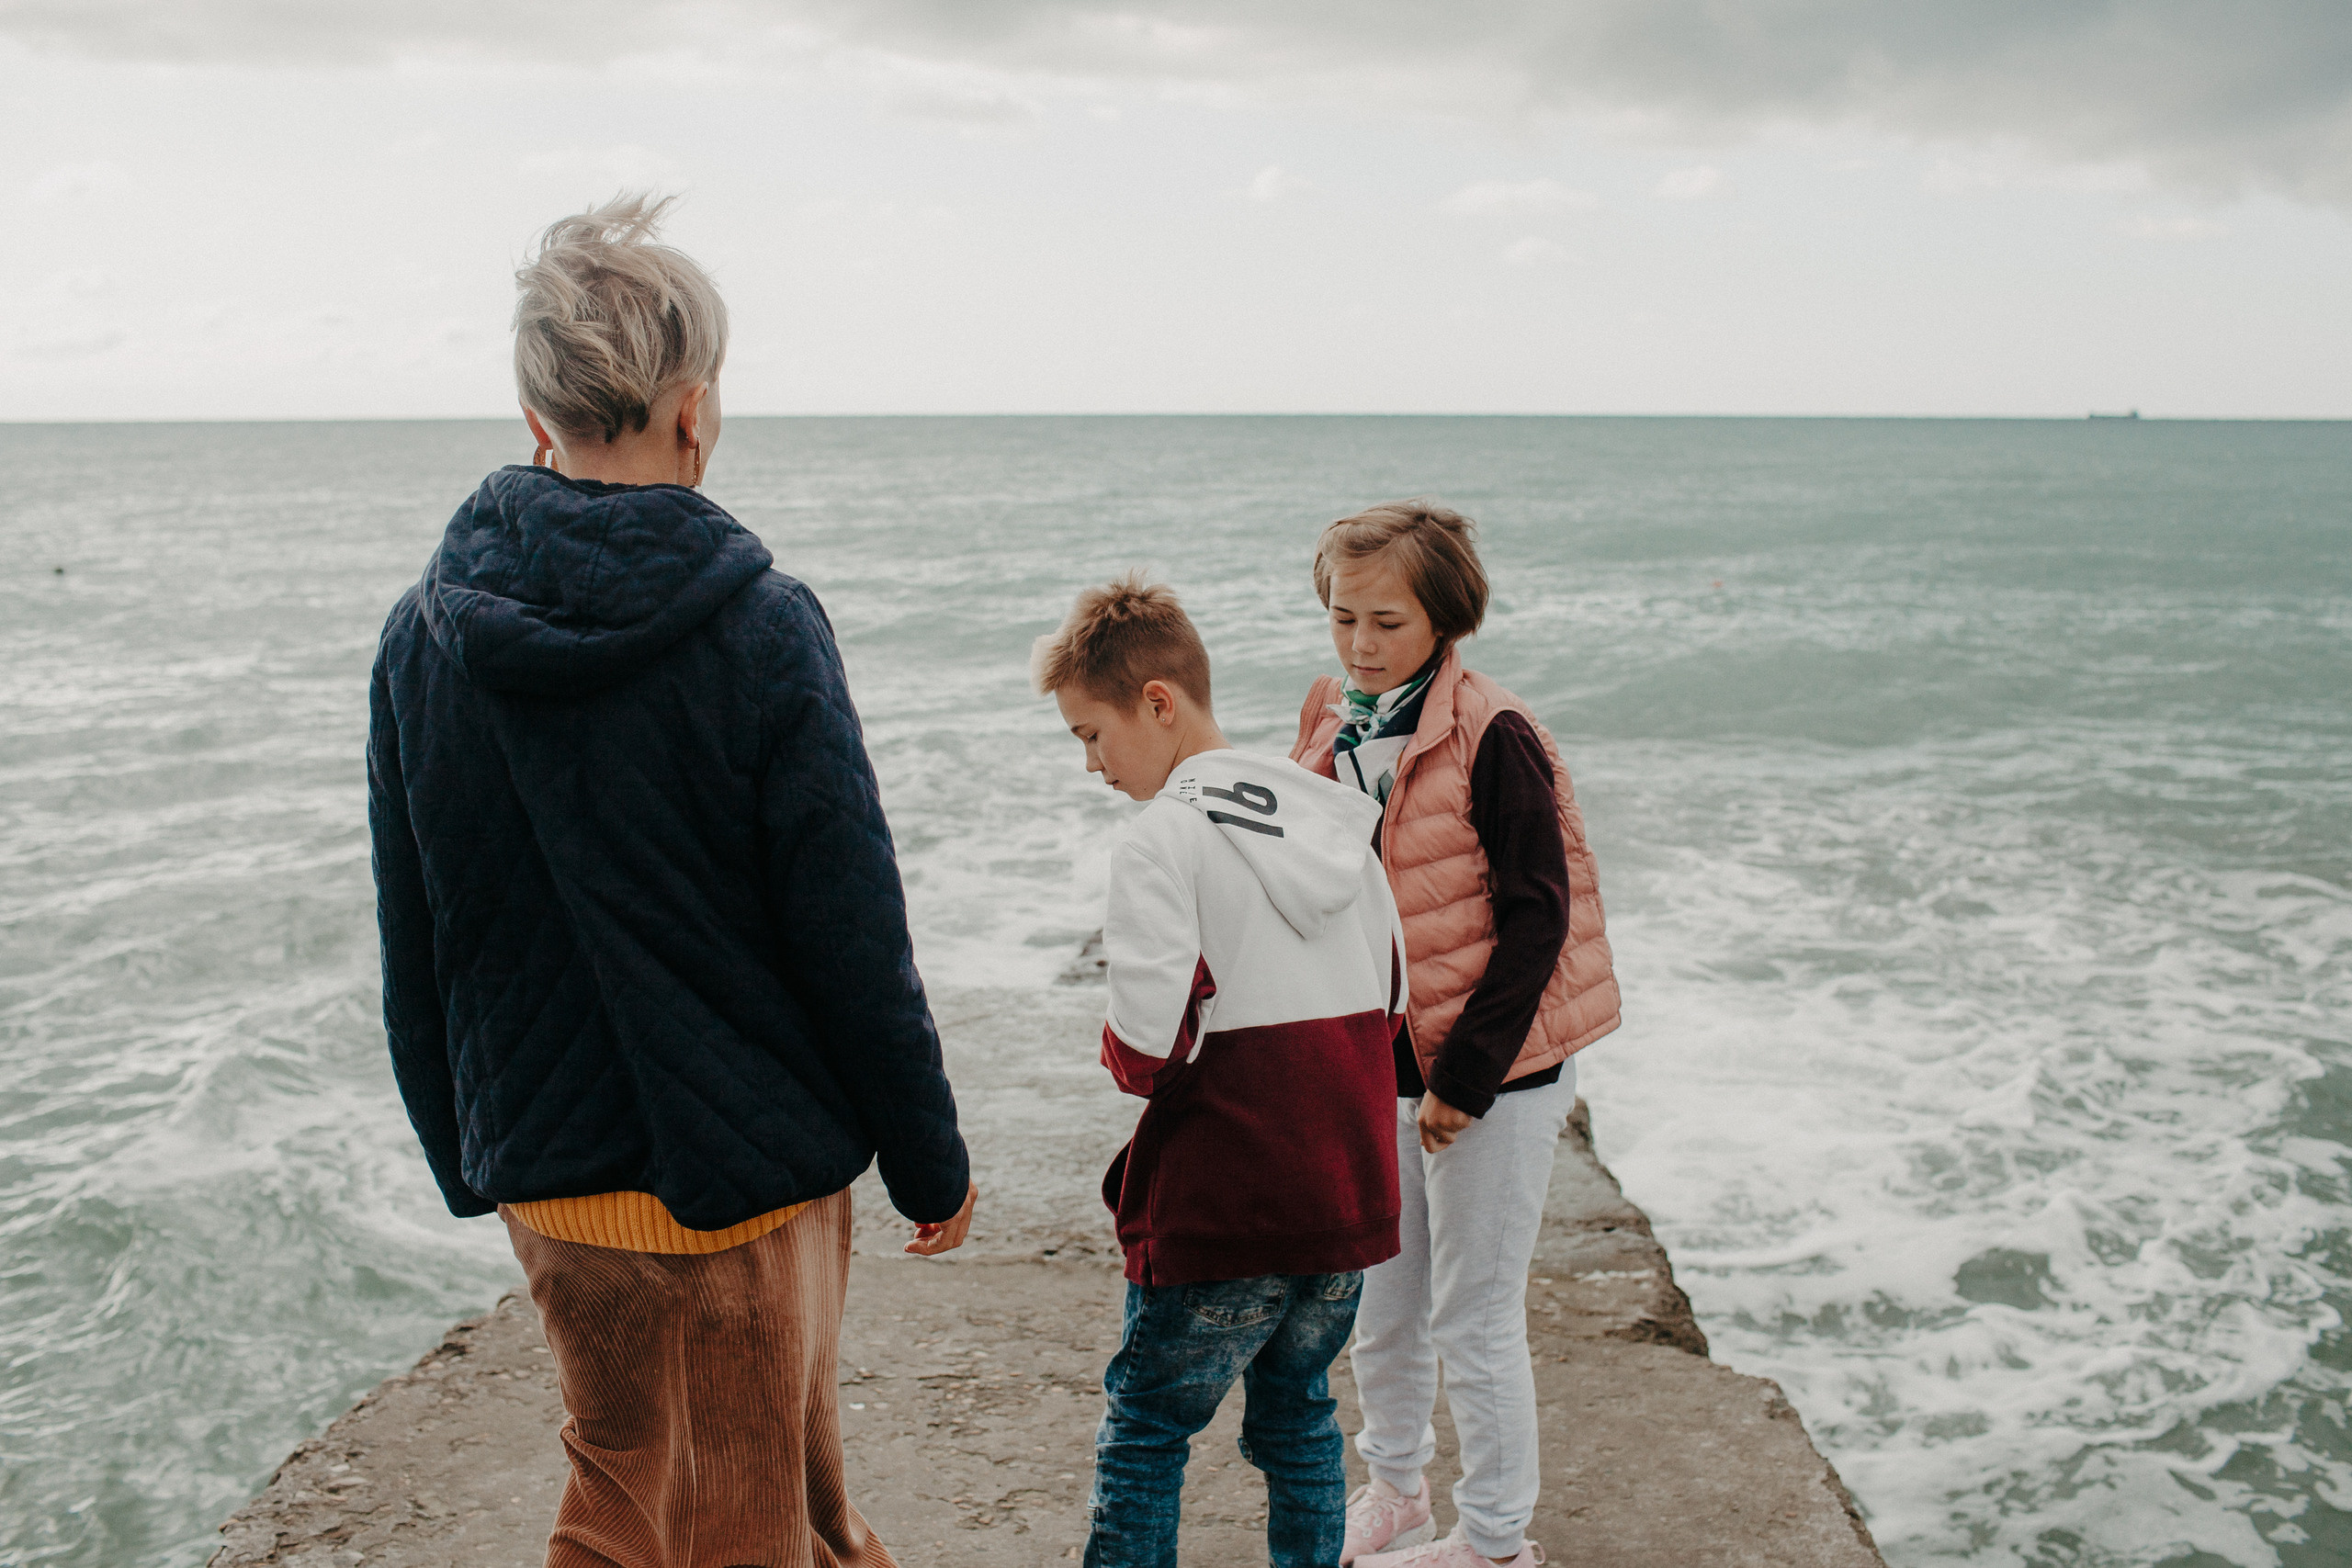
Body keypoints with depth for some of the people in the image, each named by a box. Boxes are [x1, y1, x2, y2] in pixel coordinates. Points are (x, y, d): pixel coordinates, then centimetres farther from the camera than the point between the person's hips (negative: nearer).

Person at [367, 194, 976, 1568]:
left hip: (542, 1178, 5)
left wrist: (469, 1163, 18)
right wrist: (933, 1164, -2)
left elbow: (414, 958, 6)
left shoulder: (425, 632, -2)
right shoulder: (757, 629, -17)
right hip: (739, 1177, -5)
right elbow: (856, 947, -15)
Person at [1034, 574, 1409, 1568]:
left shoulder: (1164, 837, -14)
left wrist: (1117, 1050, 0)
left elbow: (1149, 1048, -21)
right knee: (1297, 1417, 21)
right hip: (1350, 1195, 7)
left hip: (1220, 1216, -7)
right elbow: (1393, 1000, 13)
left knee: (1142, 1435, 8)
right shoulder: (1335, 818, 7)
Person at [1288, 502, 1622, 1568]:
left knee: (1473, 1322, 4)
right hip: (1376, 1069, 7)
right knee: (1379, 1309, 18)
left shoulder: (1492, 739, -16)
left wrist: (1465, 1078, -18)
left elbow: (1536, 919, -17)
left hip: (1493, 1078, -7)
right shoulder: (1332, 732, 4)